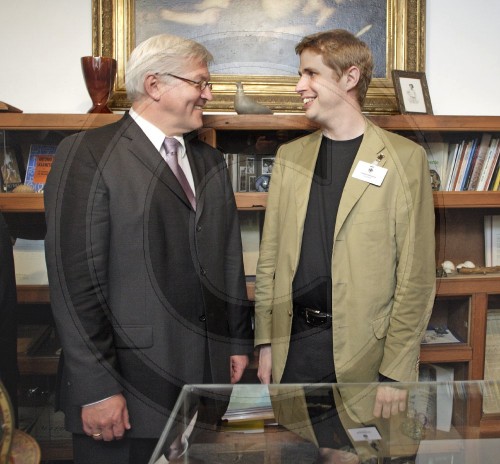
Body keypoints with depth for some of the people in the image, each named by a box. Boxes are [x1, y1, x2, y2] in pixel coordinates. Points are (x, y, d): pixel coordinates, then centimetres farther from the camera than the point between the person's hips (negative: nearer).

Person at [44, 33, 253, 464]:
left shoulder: (210, 161, 13)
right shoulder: (88, 154, -8)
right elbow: (74, 277, -13)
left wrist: (239, 341, 13)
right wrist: (96, 388, -14)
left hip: (207, 375, 6)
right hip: (130, 383, -5)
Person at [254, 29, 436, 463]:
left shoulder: (404, 158, -7)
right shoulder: (290, 156, 6)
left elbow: (416, 274, -8)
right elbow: (270, 257, 8)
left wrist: (397, 371, -10)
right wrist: (265, 342, 5)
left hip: (361, 347, -3)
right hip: (293, 342, 4)